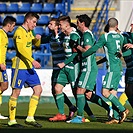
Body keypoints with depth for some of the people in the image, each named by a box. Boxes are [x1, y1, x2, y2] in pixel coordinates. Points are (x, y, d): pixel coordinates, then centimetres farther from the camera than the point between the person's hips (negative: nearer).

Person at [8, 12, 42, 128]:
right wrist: (32, 61, -31)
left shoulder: (29, 32, 16)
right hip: (20, 66, -9)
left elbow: (36, 44, 30)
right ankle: (12, 121, 1)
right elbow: (21, 49, -24)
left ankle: (30, 118, 7)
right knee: (16, 92, -4)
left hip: (29, 67, 9)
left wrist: (38, 39, 6)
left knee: (38, 90, 4)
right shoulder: (19, 32, -12)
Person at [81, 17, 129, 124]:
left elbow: (94, 49, -7)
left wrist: (82, 55, 10)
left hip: (113, 68, -7)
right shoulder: (120, 37, 13)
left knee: (105, 92, -9)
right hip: (119, 68, 7)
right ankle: (116, 117, 1)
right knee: (113, 92, 7)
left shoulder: (105, 37, -7)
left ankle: (123, 110, -13)